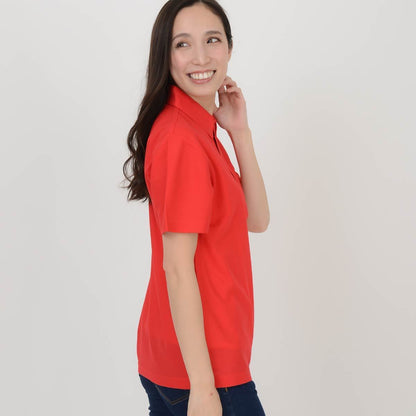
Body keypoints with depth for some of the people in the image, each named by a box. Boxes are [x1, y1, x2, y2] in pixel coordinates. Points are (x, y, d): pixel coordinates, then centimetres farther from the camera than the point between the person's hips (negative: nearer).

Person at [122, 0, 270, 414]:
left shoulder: (197, 129, 9)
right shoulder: (182, 139, -20)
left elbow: (256, 220, 7)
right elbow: (177, 267, -23)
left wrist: (239, 132, -3)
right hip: (198, 363, -9)